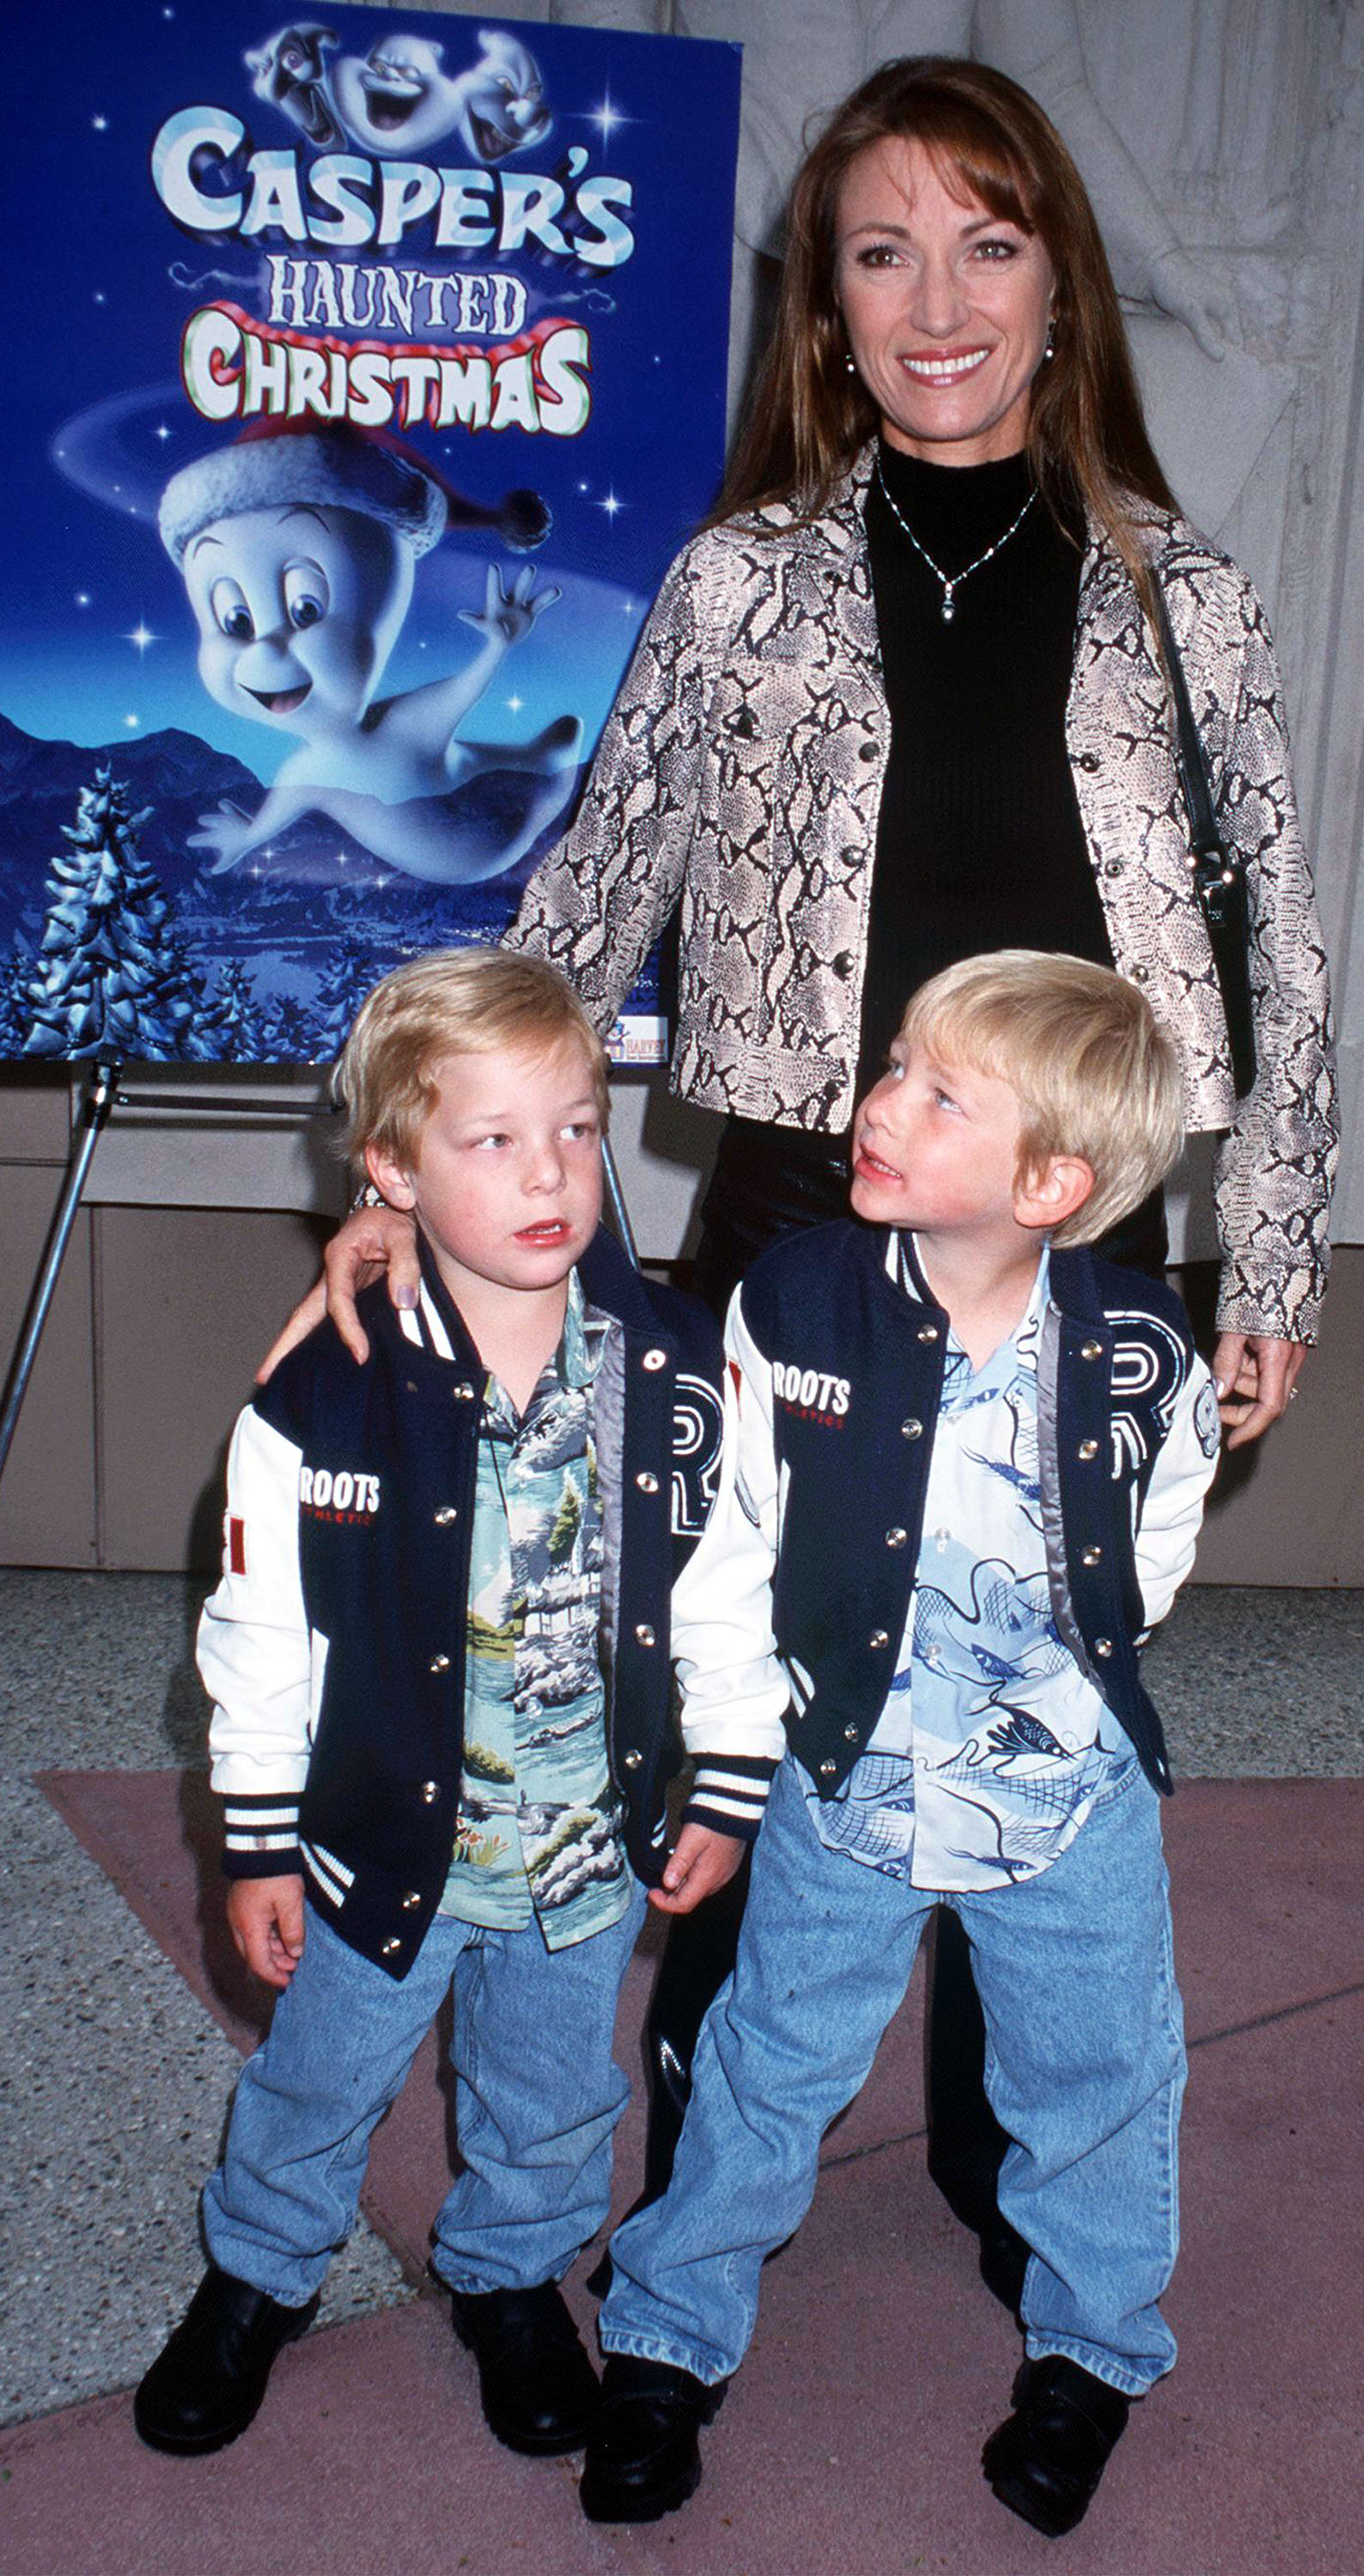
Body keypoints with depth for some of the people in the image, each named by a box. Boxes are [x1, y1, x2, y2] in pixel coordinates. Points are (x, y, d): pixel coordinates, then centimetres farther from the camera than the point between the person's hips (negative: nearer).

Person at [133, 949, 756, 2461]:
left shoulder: (680, 1364, -14)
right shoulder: (327, 1396, -19)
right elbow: (259, 1634, -9)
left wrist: (726, 1796, 1)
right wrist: (260, 1845, -4)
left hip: (596, 1841, 2)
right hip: (387, 1837, -1)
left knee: (549, 2102, 23)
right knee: (316, 2086, 21)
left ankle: (511, 2279, 53)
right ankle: (259, 2276, 50)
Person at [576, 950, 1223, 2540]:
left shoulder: (1138, 1352, -15)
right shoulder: (794, 1306, -16)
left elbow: (1149, 1555, 4)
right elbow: (726, 1543, -8)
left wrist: (1058, 1690, 1)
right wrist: (732, 1751, -7)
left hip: (1072, 1796, 1)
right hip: (845, 1784, 0)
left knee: (1097, 2077, 18)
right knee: (771, 2067, 15)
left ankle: (1091, 2351, 45)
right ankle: (667, 2341, 37)